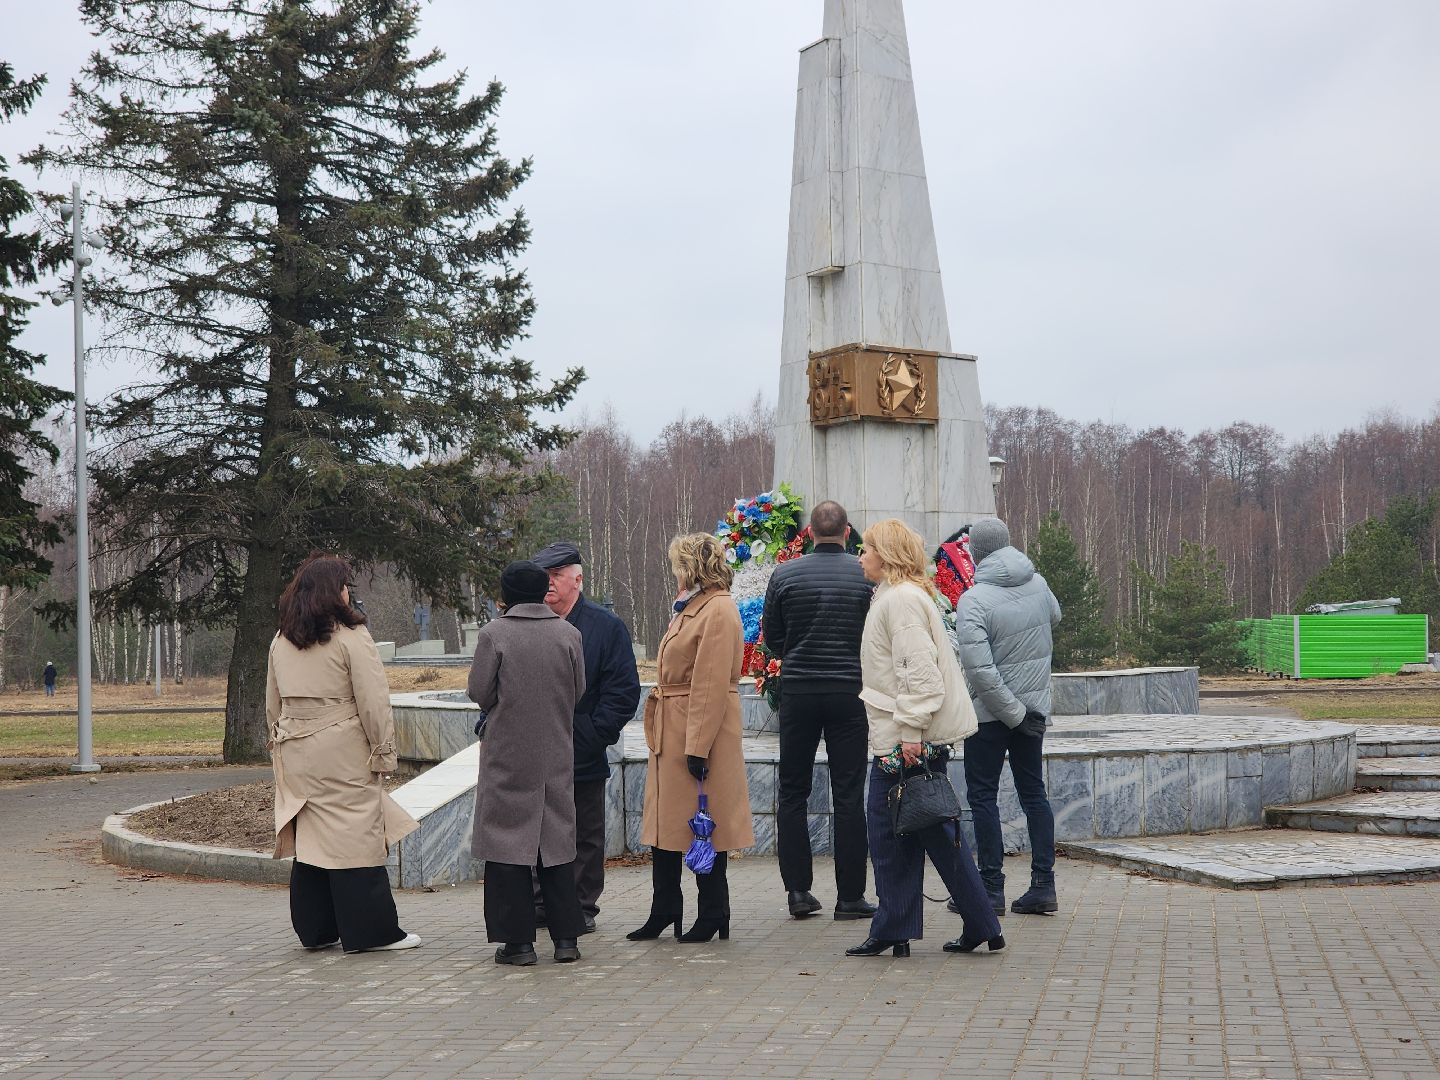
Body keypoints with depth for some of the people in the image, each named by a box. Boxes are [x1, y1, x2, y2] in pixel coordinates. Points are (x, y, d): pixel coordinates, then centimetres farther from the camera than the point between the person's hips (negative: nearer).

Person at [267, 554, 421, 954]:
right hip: (342, 754, -7)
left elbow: (273, 704, 18)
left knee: (309, 839, 12)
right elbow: (373, 703, -10)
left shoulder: (281, 642, 11)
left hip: (296, 753, 7)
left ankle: (315, 930, 19)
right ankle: (369, 931, 3)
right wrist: (384, 753, -4)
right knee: (355, 837, -1)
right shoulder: (350, 637, -10)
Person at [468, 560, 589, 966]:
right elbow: (578, 692, 5)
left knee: (509, 841, 3)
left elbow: (479, 692, -6)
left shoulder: (493, 634, -10)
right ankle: (566, 937, 11)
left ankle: (518, 940, 3)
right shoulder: (568, 634, 0)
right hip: (556, 754, 3)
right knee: (557, 840, 11)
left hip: (507, 756, -3)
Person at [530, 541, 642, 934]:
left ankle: (581, 907, 18)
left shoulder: (606, 626, -3)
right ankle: (541, 903, 23)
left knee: (584, 838, 7)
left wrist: (595, 734, -13)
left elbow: (624, 691, -6)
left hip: (583, 757, -3)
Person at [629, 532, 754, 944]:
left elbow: (712, 685, -20)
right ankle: (664, 911, 21)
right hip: (670, 732, 10)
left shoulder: (718, 611, -15)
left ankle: (713, 915, 11)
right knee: (664, 820, 12)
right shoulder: (689, 608, 16)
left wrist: (697, 746, -22)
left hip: (701, 730, -10)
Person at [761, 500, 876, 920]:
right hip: (850, 694, -1)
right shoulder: (867, 575, -4)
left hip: (798, 693, 1)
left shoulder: (785, 574, -1)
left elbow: (771, 637, 6)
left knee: (793, 794, 10)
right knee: (849, 796, 3)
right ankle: (850, 895, 5)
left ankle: (798, 890, 7)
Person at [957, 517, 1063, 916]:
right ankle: (1043, 886, 13)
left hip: (992, 714, -6)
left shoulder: (974, 600, -18)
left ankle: (991, 890, 6)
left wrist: (1014, 713, -18)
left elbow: (979, 669, -25)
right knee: (1034, 792, 13)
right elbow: (1055, 616, 24)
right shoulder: (1038, 584, 0)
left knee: (982, 795, 4)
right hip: (1035, 705, 6)